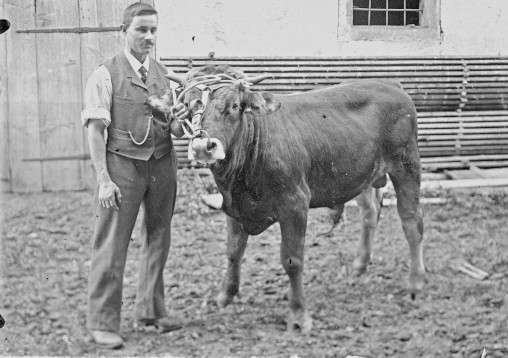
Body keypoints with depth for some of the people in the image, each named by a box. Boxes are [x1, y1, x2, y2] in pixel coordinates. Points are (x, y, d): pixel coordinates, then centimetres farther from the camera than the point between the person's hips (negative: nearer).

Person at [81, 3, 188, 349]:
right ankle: (103, 322, 3)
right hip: (122, 164, -5)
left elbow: (177, 131, 12)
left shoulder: (164, 74, 8)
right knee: (112, 244, -5)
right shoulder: (106, 75, -7)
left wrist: (179, 120, -12)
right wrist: (103, 180, -16)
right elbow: (95, 130, -9)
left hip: (162, 164, 5)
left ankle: (151, 310, 29)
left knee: (158, 239, 14)